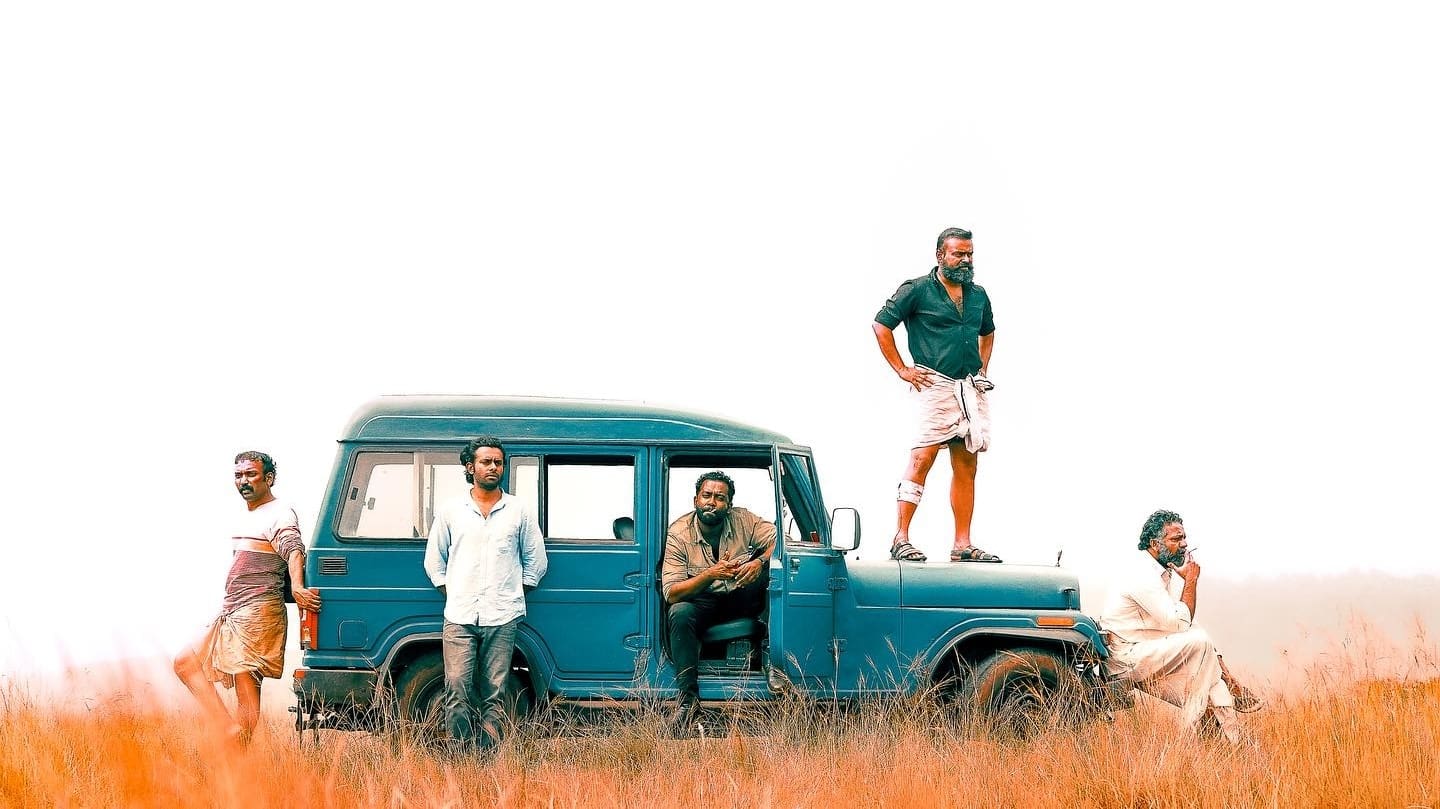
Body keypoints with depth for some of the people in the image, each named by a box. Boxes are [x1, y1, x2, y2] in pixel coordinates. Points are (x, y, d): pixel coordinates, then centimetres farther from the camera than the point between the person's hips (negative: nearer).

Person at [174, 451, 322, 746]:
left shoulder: (279, 514, -9)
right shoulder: (243, 516, 21)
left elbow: (294, 551, -26)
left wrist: (298, 588, -44)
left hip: (259, 611, -10)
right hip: (231, 612, 10)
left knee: (246, 688, -13)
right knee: (185, 663, 4)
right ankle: (228, 727, -5)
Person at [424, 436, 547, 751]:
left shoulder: (518, 511, 10)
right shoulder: (450, 511, 10)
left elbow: (535, 559, 17)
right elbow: (434, 559, 18)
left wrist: (515, 593, 10)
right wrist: (450, 592, 7)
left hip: (502, 618, 0)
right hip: (459, 616, 0)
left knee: (493, 694, -1)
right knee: (457, 689, -11)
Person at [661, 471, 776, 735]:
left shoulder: (743, 521, -5)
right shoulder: (678, 534, -12)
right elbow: (671, 594, -18)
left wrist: (760, 562, -34)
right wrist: (709, 576, -33)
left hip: (741, 602, 2)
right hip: (702, 603, -2)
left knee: (771, 568, -24)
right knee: (679, 613, -36)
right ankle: (687, 700, -37)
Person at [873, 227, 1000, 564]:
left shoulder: (978, 295, 16)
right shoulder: (917, 291, -2)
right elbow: (881, 325, -1)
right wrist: (902, 369, -4)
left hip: (972, 389, 6)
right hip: (936, 384, -6)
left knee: (966, 466, 6)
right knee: (923, 457, -14)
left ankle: (962, 545, 9)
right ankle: (901, 538, -15)